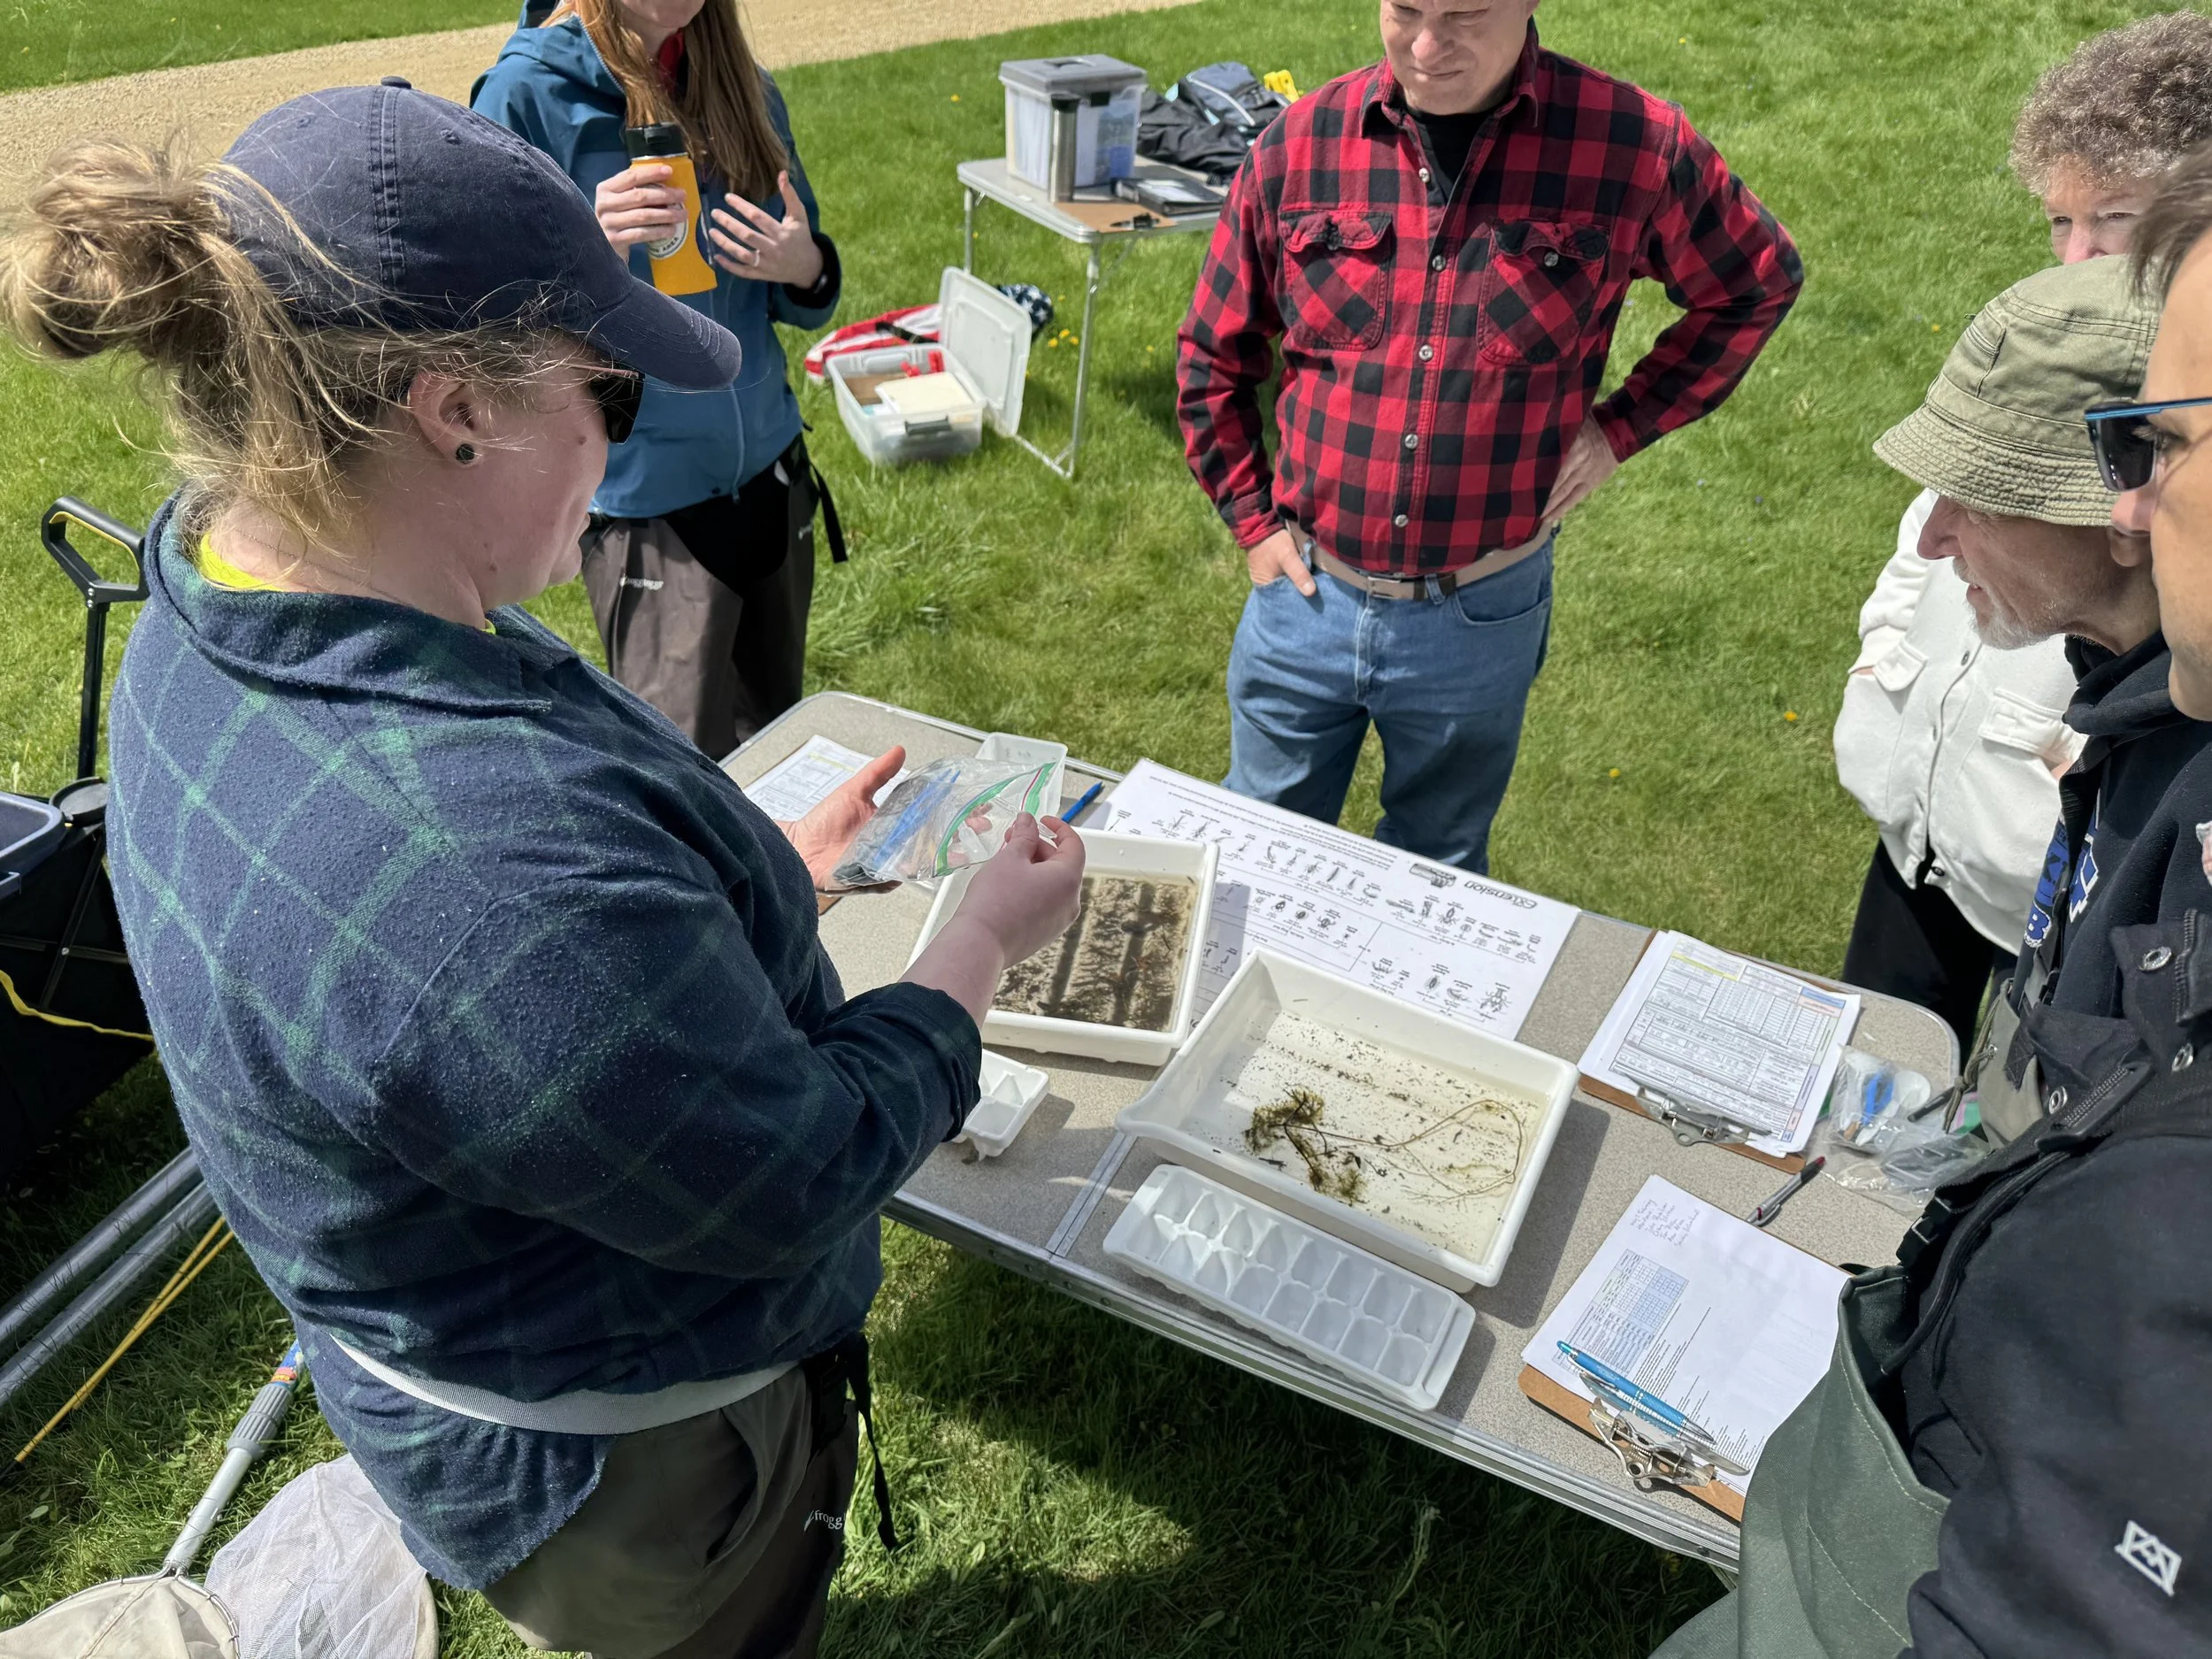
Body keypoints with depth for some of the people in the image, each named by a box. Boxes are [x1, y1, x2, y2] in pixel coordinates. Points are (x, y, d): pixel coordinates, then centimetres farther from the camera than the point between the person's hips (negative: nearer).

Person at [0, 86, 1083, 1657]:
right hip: (636, 1475, -8)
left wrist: (762, 866, 5)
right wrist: (987, 940, -16)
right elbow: (801, 1177, -29)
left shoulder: (224, 614, -11)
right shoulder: (488, 863, -44)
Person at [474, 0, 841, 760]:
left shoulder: (742, 84, 6)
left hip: (769, 467, 5)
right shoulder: (528, 92, -11)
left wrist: (805, 266, -10)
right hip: (647, 494, -5)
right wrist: (591, 246, -30)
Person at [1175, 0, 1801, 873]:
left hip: (1481, 615, -1)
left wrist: (1623, 426, -2)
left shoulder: (1633, 145, -11)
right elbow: (1212, 358, 7)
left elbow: (1757, 284, 7)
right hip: (1305, 597, 2)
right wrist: (1253, 522, 2)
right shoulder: (1297, 146, -6)